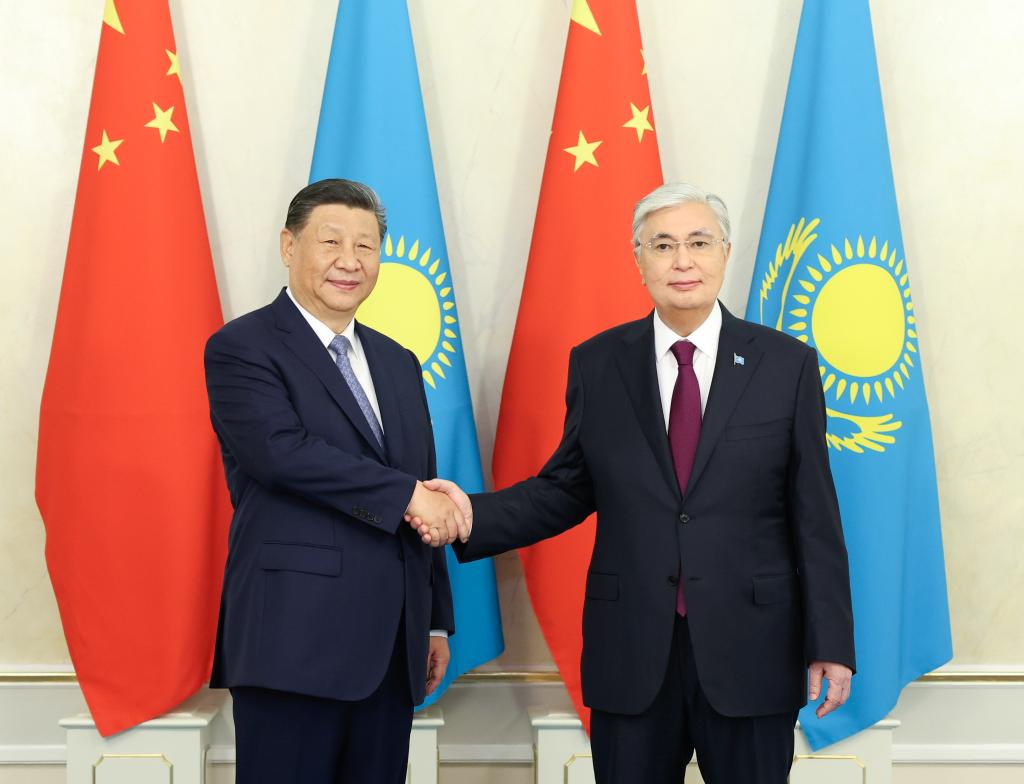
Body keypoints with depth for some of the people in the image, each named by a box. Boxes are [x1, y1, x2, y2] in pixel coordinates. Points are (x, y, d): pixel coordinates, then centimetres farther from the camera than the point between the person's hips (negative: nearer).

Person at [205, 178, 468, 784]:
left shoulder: (398, 363, 17)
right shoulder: (241, 349, -3)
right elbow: (282, 452, -19)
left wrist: (437, 621, 18)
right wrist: (406, 495, -16)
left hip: (391, 645, 6)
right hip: (295, 641, -6)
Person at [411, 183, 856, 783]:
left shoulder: (787, 364, 0)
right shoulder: (597, 364, 4)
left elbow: (815, 514, -1)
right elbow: (565, 490, 6)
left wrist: (831, 644, -2)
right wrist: (474, 514, -10)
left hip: (750, 650, -1)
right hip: (630, 654, 1)